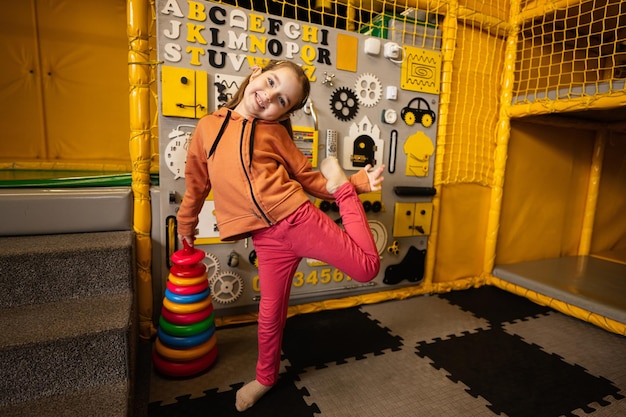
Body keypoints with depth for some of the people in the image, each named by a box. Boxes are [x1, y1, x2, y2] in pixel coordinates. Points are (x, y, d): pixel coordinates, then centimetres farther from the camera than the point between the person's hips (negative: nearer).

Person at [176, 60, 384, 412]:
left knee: (368, 267, -2)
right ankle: (266, 378, 41)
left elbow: (309, 179, 7)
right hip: (267, 238, 1)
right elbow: (197, 181, 20)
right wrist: (186, 223, 28)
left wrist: (354, 182, -5)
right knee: (271, 310, 12)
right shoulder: (208, 126, 9)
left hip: (299, 218, -1)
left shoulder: (275, 132, 4)